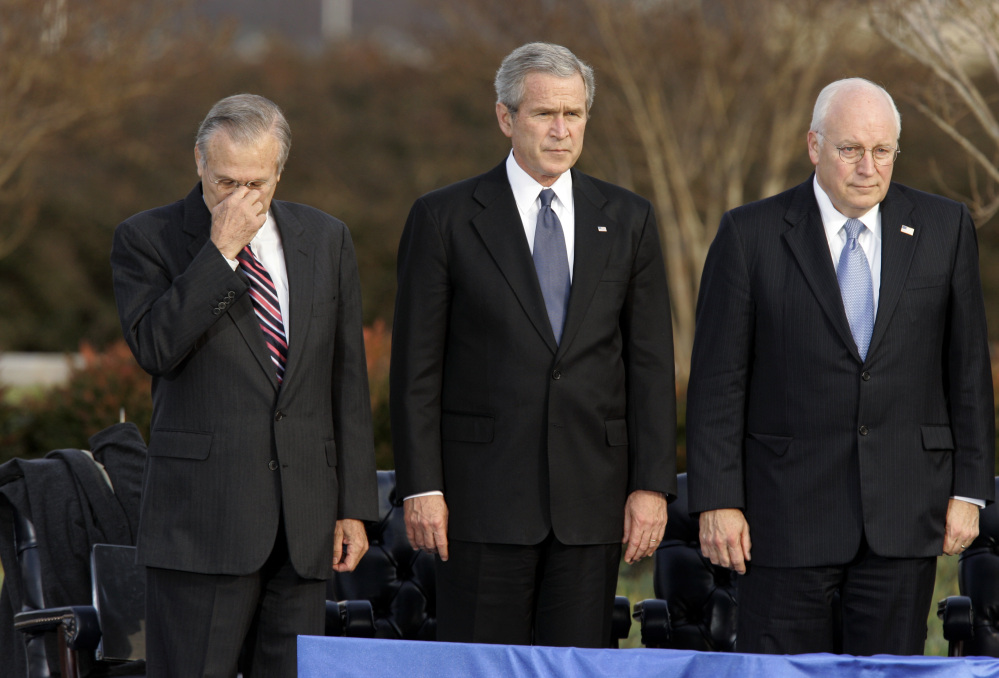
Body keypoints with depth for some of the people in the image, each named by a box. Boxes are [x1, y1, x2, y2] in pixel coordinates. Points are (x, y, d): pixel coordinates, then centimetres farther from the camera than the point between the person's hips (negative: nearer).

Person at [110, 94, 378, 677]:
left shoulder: (326, 240, 12)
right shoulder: (148, 239, 1)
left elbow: (348, 381, 12)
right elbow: (154, 347, -16)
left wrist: (355, 505, 8)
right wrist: (220, 251, -17)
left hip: (306, 517, 4)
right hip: (202, 513, -4)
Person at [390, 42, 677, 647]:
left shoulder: (628, 220, 9)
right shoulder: (445, 219, 1)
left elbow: (651, 363, 8)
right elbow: (417, 366, 0)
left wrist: (653, 484, 0)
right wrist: (422, 487, -7)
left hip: (592, 495, 2)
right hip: (485, 497, -2)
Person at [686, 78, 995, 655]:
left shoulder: (945, 228, 5)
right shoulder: (751, 235, -1)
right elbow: (718, 380, -1)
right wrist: (718, 500, -7)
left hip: (904, 516, 2)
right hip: (788, 509, -2)